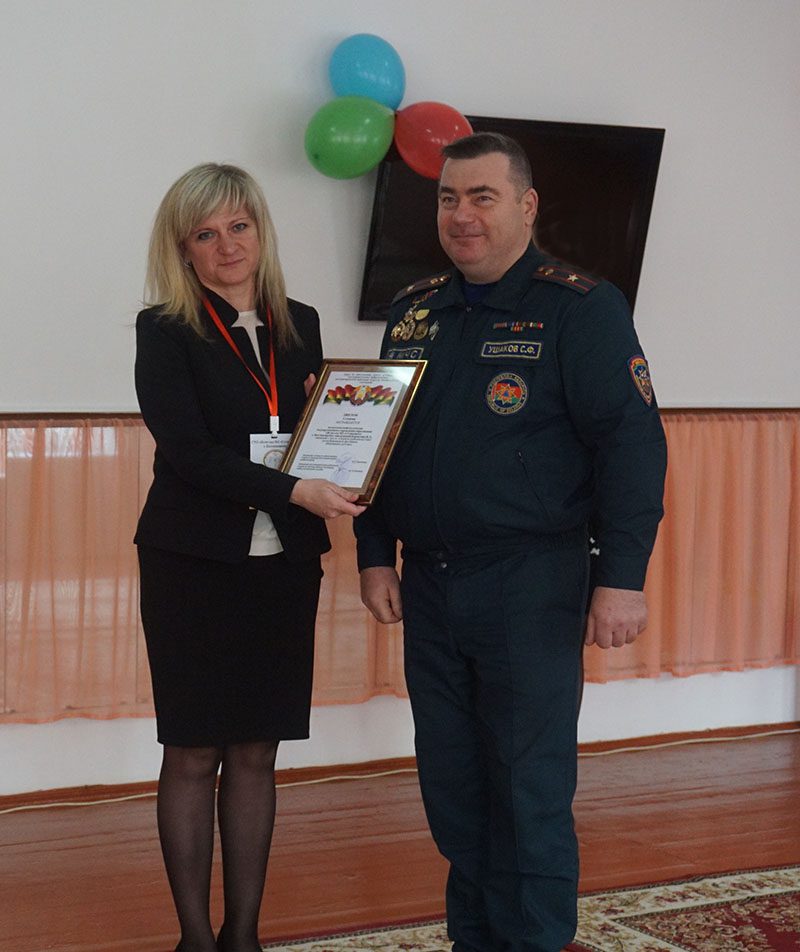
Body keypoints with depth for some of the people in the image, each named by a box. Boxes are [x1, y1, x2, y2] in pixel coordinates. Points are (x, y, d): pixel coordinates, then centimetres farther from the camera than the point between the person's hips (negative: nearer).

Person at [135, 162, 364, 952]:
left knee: (256, 753, 9)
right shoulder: (165, 331, -5)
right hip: (194, 563, -4)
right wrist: (294, 492, -22)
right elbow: (187, 448, -14)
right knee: (193, 754, 2)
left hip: (283, 567, 4)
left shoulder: (299, 325, 9)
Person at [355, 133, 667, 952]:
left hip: (531, 586, -6)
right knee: (449, 784, 12)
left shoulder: (579, 307, -7)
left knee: (529, 791, 0)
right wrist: (375, 555, 12)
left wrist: (622, 577, -16)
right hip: (429, 585, 6)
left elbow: (630, 443, -11)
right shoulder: (415, 311, 11)